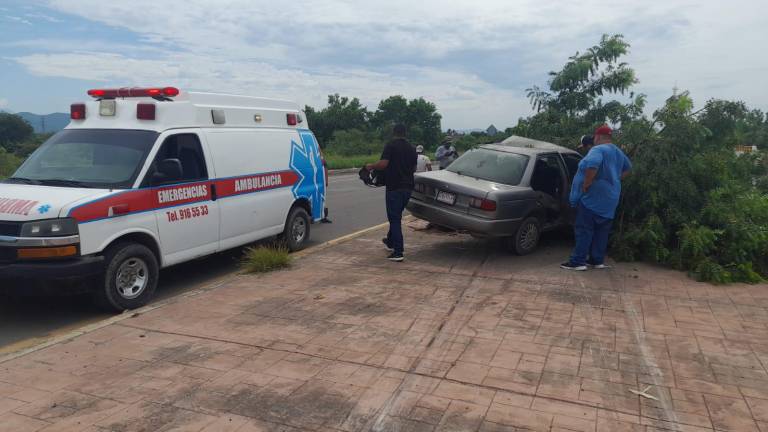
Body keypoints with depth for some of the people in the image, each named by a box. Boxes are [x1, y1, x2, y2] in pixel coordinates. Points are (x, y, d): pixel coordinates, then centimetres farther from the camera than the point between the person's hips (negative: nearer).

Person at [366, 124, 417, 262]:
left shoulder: (391, 146, -9)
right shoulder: (411, 148, 10)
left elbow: (383, 164, -18)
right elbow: (414, 168, 15)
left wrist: (371, 166, 0)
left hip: (394, 187, -6)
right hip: (408, 187, 7)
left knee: (394, 219, -4)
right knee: (396, 216, 23)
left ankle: (398, 252, -8)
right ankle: (391, 241, 40)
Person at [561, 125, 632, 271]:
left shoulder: (598, 149, -14)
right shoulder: (618, 152, 17)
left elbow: (592, 164, -35)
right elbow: (628, 167, 35)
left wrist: (586, 184, -24)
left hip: (593, 197, -9)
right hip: (609, 198, 9)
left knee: (584, 230, -7)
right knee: (602, 231, 12)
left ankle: (578, 261, -7)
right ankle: (598, 260, 17)